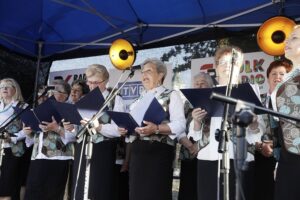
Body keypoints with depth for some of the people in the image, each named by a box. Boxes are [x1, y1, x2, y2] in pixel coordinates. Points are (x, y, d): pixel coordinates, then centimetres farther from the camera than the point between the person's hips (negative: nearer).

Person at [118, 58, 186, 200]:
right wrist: (125, 128, 2)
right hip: (137, 152, 6)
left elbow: (180, 125, -10)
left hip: (159, 152, -6)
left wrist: (156, 129, -23)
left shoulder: (171, 95, 2)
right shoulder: (139, 99, 20)